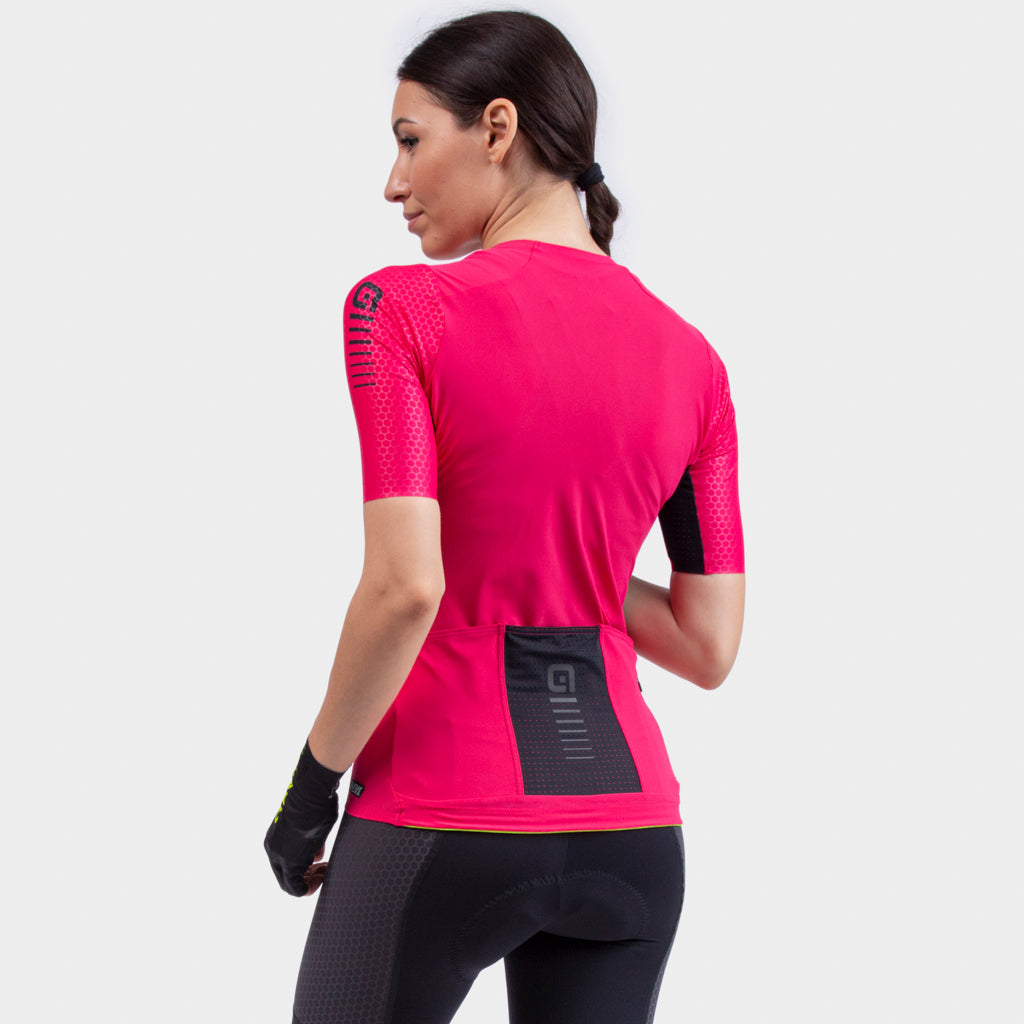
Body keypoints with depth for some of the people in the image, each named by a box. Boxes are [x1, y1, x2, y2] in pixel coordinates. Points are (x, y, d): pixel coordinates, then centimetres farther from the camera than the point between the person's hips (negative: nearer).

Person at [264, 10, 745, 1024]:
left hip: (442, 821, -4)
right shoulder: (691, 358, 4)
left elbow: (405, 588, -19)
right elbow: (708, 647, 4)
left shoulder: (400, 311, -10)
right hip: (626, 817, 5)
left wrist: (315, 776, -7)